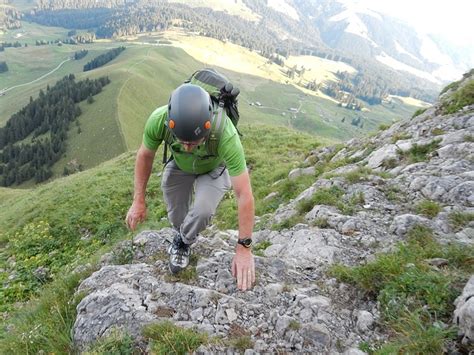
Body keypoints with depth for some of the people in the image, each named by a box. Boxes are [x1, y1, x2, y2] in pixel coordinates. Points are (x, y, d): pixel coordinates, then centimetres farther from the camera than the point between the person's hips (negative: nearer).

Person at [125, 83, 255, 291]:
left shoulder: (226, 135, -44)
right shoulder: (158, 120, -37)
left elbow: (244, 195, -38)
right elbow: (145, 156, -14)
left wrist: (243, 249, -36)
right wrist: (138, 201, -11)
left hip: (214, 168, -2)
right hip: (179, 165, 3)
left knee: (203, 211, -24)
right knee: (176, 215, 6)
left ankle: (183, 242, 11)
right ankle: (182, 234, 45)